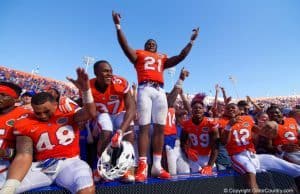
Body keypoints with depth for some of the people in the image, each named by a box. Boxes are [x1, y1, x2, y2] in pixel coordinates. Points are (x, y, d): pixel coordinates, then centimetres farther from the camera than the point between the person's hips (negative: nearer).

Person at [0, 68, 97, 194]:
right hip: (41, 166, 2)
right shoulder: (26, 124, 9)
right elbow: (24, 156, -1)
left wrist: (85, 90, -25)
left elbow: (91, 113, -9)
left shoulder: (68, 114, 7)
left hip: (69, 162, -2)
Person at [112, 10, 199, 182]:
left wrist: (192, 40, 32)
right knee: (144, 127, -9)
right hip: (145, 90, -3)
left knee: (160, 128, -2)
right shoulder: (139, 55, 21)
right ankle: (142, 166, -7)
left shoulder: (163, 59, 29)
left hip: (160, 91, 4)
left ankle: (157, 166, 5)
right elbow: (125, 45, 11)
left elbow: (181, 56, 29)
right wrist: (118, 25, 7)